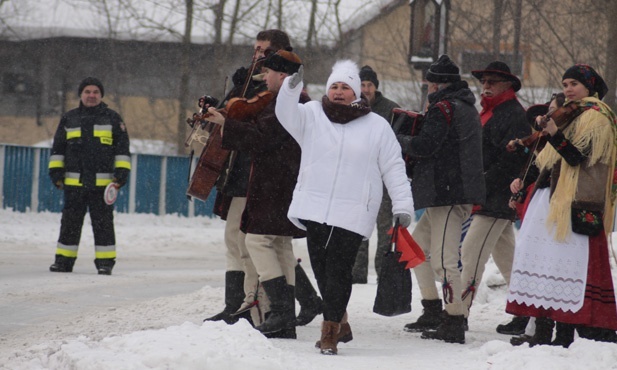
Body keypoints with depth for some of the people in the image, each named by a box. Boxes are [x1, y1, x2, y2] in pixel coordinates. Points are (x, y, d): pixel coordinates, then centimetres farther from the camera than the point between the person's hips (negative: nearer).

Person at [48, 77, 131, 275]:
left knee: (103, 223, -2)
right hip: (74, 182, 2)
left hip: (102, 182, -2)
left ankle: (105, 261, 2)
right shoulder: (69, 119, 13)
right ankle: (64, 260, 10)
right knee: (70, 222, 5)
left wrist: (122, 171, -3)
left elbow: (122, 148, 7)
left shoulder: (112, 119, 7)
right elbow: (58, 147, 17)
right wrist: (56, 170, 8)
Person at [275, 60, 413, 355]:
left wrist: (402, 206, 0)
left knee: (338, 271, -8)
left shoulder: (376, 126, 4)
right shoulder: (312, 115, 8)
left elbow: (393, 169, 6)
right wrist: (292, 86, -29)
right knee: (322, 270, 8)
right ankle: (340, 324, 24)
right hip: (314, 211, 3)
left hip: (352, 216, -3)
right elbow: (286, 113, -11)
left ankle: (330, 333, -5)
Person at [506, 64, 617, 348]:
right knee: (542, 260, 4)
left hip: (576, 204, -9)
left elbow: (578, 157, -17)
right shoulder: (567, 114, 23)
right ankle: (542, 333, 4)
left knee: (565, 265, -13)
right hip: (551, 197, 9)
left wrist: (554, 134, -29)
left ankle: (565, 334, -13)